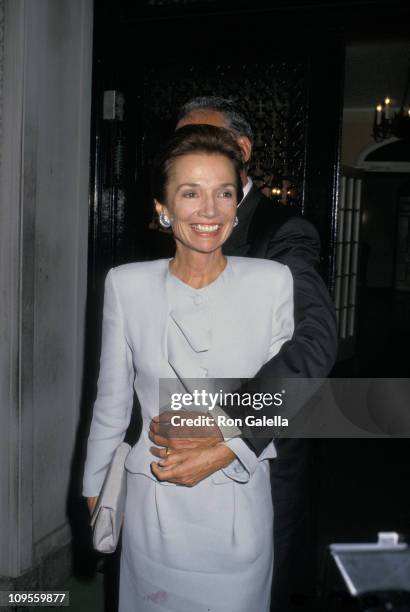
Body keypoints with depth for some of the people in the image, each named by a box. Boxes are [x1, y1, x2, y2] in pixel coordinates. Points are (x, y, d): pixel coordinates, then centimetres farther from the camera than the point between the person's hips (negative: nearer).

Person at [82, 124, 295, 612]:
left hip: (241, 501, 0)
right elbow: (112, 401, 3)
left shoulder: (272, 281, -9)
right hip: (155, 503, 0)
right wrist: (95, 491, 10)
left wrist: (225, 452, -14)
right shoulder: (127, 285, -7)